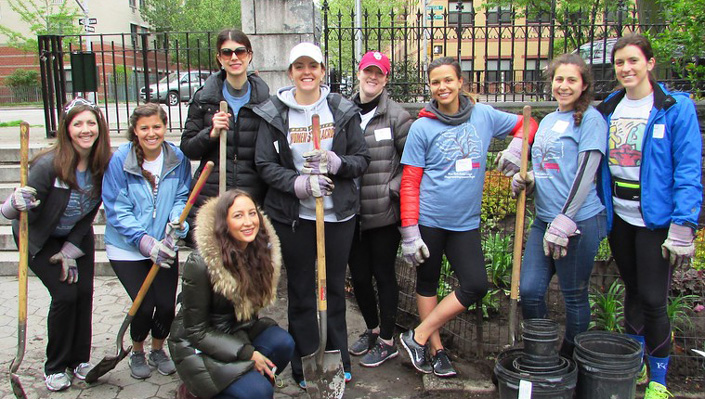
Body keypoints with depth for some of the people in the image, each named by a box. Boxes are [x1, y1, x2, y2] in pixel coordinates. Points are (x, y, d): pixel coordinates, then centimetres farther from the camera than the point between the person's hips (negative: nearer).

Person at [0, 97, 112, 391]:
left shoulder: (103, 164, -16)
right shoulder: (49, 164, -30)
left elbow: (90, 213, -6)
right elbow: (28, 215, -24)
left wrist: (71, 251, -7)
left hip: (78, 236, 4)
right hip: (41, 238, -4)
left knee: (84, 292, -4)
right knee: (65, 295, -12)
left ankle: (79, 360, 17)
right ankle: (56, 367, 9)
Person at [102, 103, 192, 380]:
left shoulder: (178, 158, -5)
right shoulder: (120, 160, -14)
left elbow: (182, 197, 1)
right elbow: (117, 210, -14)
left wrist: (176, 220, -22)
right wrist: (145, 241, -24)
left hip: (164, 246, 3)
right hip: (127, 249, -2)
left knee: (167, 305, 0)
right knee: (145, 305, -7)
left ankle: (158, 350, 31)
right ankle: (137, 353, 25)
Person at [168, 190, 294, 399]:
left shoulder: (262, 250, -9)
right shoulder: (199, 264, -26)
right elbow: (195, 330, -18)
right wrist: (247, 353, -22)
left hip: (239, 332, 6)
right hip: (198, 345, -6)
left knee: (283, 343, -22)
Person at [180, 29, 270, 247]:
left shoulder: (264, 99, 6)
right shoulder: (204, 98, 6)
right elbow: (187, 149, 7)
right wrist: (211, 133, -12)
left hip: (253, 197, 0)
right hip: (210, 195, 0)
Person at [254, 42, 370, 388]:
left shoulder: (343, 111, 3)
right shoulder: (273, 113, -1)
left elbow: (362, 158, 3)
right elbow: (265, 165, -4)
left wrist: (336, 163, -18)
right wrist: (299, 183, -20)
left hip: (338, 213, 1)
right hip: (293, 216, -1)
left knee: (335, 287, 13)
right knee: (300, 291, 8)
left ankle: (339, 361, 29)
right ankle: (305, 366, 23)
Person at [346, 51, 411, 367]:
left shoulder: (396, 116, -6)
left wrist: (393, 189, -10)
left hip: (385, 213, -4)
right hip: (352, 213, 4)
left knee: (383, 275, 7)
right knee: (359, 275, 14)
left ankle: (387, 341, 23)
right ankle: (372, 329, 38)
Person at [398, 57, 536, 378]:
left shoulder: (483, 116, 3)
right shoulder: (421, 127, -5)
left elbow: (526, 125, 15)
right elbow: (410, 183, -6)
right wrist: (409, 231, -11)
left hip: (466, 222, 3)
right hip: (429, 219, -3)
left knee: (476, 286, -3)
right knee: (427, 284, 9)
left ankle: (418, 337, 9)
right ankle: (436, 349, 25)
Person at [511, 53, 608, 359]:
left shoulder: (590, 119, -6)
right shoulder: (547, 120, 17)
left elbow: (585, 173, -14)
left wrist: (564, 221, -20)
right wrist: (526, 180, 1)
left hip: (579, 221, -7)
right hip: (543, 219, 7)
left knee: (574, 296, 6)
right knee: (529, 291, 4)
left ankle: (569, 362, 25)